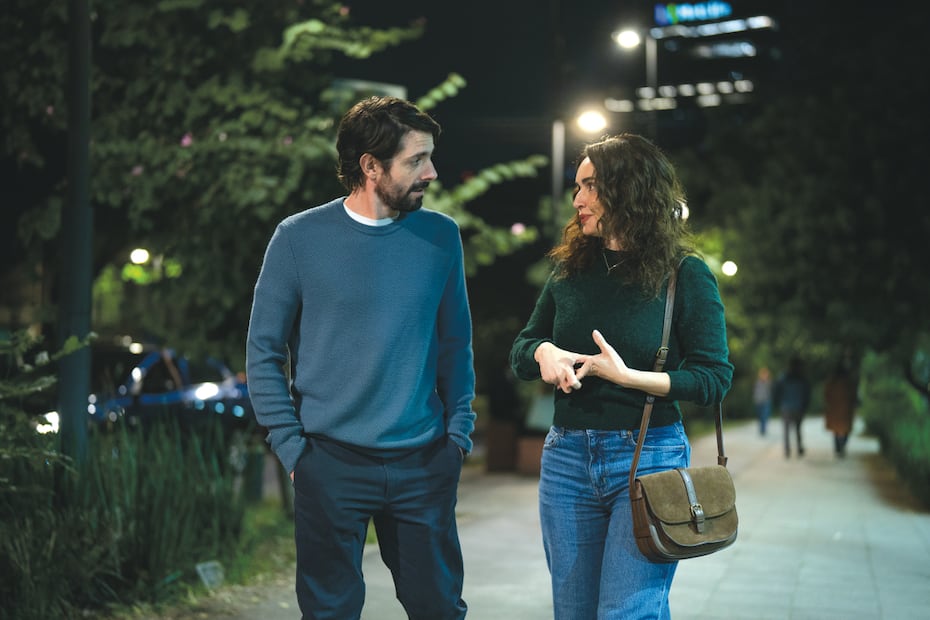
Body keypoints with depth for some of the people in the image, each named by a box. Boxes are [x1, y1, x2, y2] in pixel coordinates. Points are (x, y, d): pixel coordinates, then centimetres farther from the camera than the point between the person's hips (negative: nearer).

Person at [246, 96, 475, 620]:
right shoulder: (300, 238, -5)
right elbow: (263, 351, 0)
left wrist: (459, 431, 4)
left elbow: (455, 345, 11)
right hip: (332, 466, -2)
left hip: (423, 464, 2)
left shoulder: (441, 236, 3)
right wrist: (291, 446, -5)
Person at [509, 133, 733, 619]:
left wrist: (627, 377, -19)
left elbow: (714, 378, -8)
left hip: (649, 457, -5)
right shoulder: (570, 272, 8)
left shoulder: (685, 275, -5)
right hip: (567, 457, 5)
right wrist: (543, 351, -9)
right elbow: (519, 352, 15)